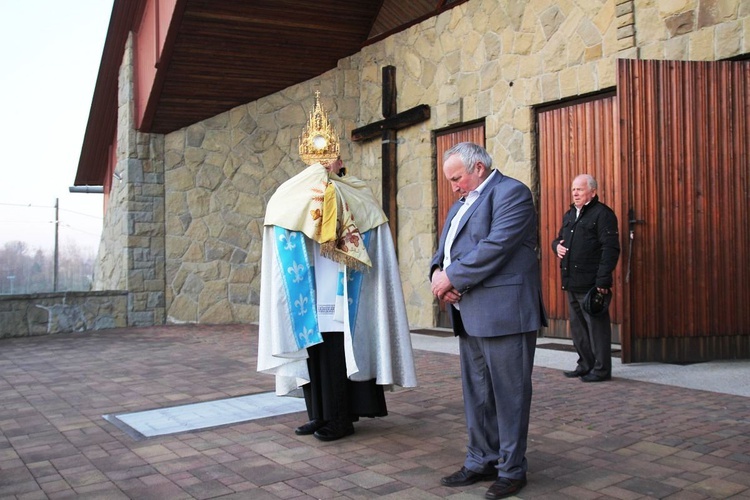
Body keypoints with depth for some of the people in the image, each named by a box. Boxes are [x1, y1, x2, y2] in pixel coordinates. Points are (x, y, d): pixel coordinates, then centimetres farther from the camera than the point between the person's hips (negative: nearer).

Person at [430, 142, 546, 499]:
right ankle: (481, 461, 26)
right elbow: (444, 246, 18)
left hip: (503, 312, -9)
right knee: (476, 393, 14)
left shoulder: (511, 192, -8)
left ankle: (511, 470, 12)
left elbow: (495, 248, -19)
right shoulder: (461, 203, 21)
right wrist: (437, 272, -3)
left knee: (508, 393, 1)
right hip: (470, 314, 9)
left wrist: (452, 277, -14)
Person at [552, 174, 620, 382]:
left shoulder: (602, 214, -8)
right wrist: (557, 246, 4)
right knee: (577, 326, 15)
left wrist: (603, 281, -20)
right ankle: (585, 365, 27)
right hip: (572, 283, 9)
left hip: (591, 284, -9)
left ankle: (601, 369, 8)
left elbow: (610, 249, -14)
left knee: (596, 326, -1)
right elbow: (559, 238, 30)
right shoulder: (569, 215, 18)